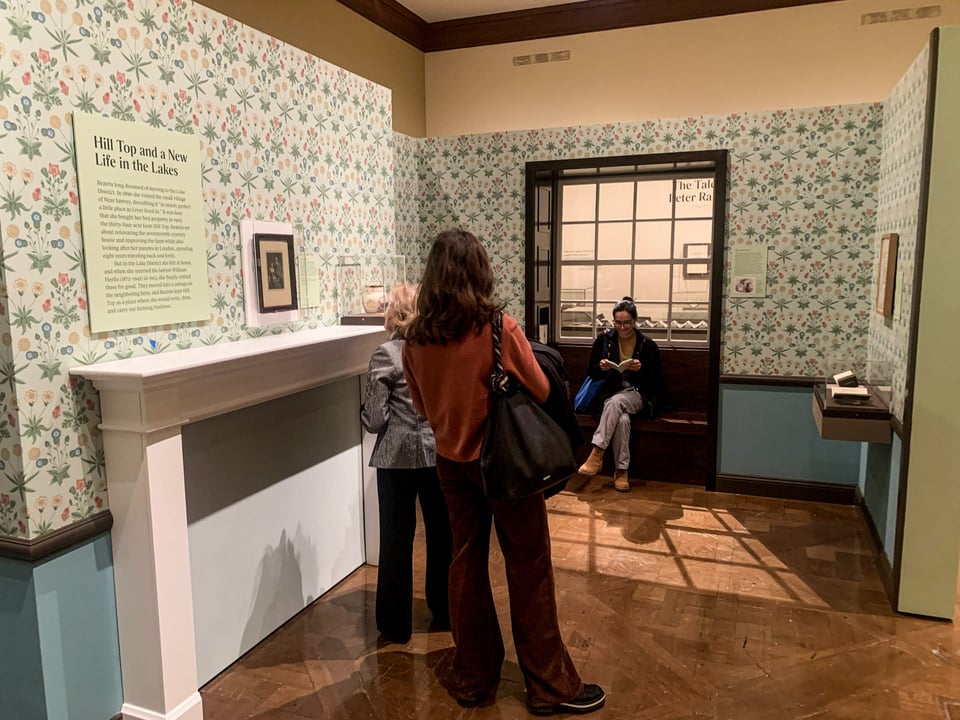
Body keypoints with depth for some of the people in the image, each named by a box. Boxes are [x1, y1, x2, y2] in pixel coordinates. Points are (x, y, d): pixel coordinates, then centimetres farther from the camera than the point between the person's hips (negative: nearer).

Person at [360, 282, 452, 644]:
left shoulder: (385, 356, -12)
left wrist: (367, 410, 7)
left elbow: (375, 420, -13)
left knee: (397, 540, 9)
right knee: (442, 534, 17)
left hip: (398, 459, -3)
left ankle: (396, 624, 21)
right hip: (439, 454, 4)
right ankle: (445, 611, 32)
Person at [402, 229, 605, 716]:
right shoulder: (501, 329, -19)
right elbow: (541, 392, -9)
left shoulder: (416, 338, -6)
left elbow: (421, 403, 7)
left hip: (451, 462, 5)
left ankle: (473, 679, 29)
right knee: (529, 571, 8)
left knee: (466, 564, 16)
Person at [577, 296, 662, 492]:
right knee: (622, 418, -35)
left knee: (616, 402, -37)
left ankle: (596, 454, -38)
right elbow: (591, 373, 7)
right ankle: (621, 471, -28)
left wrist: (641, 369, -18)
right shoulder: (604, 339, 3)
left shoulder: (647, 344, 1)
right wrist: (601, 367, -16)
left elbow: (655, 380, 2)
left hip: (637, 395, -1)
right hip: (610, 393, 1)